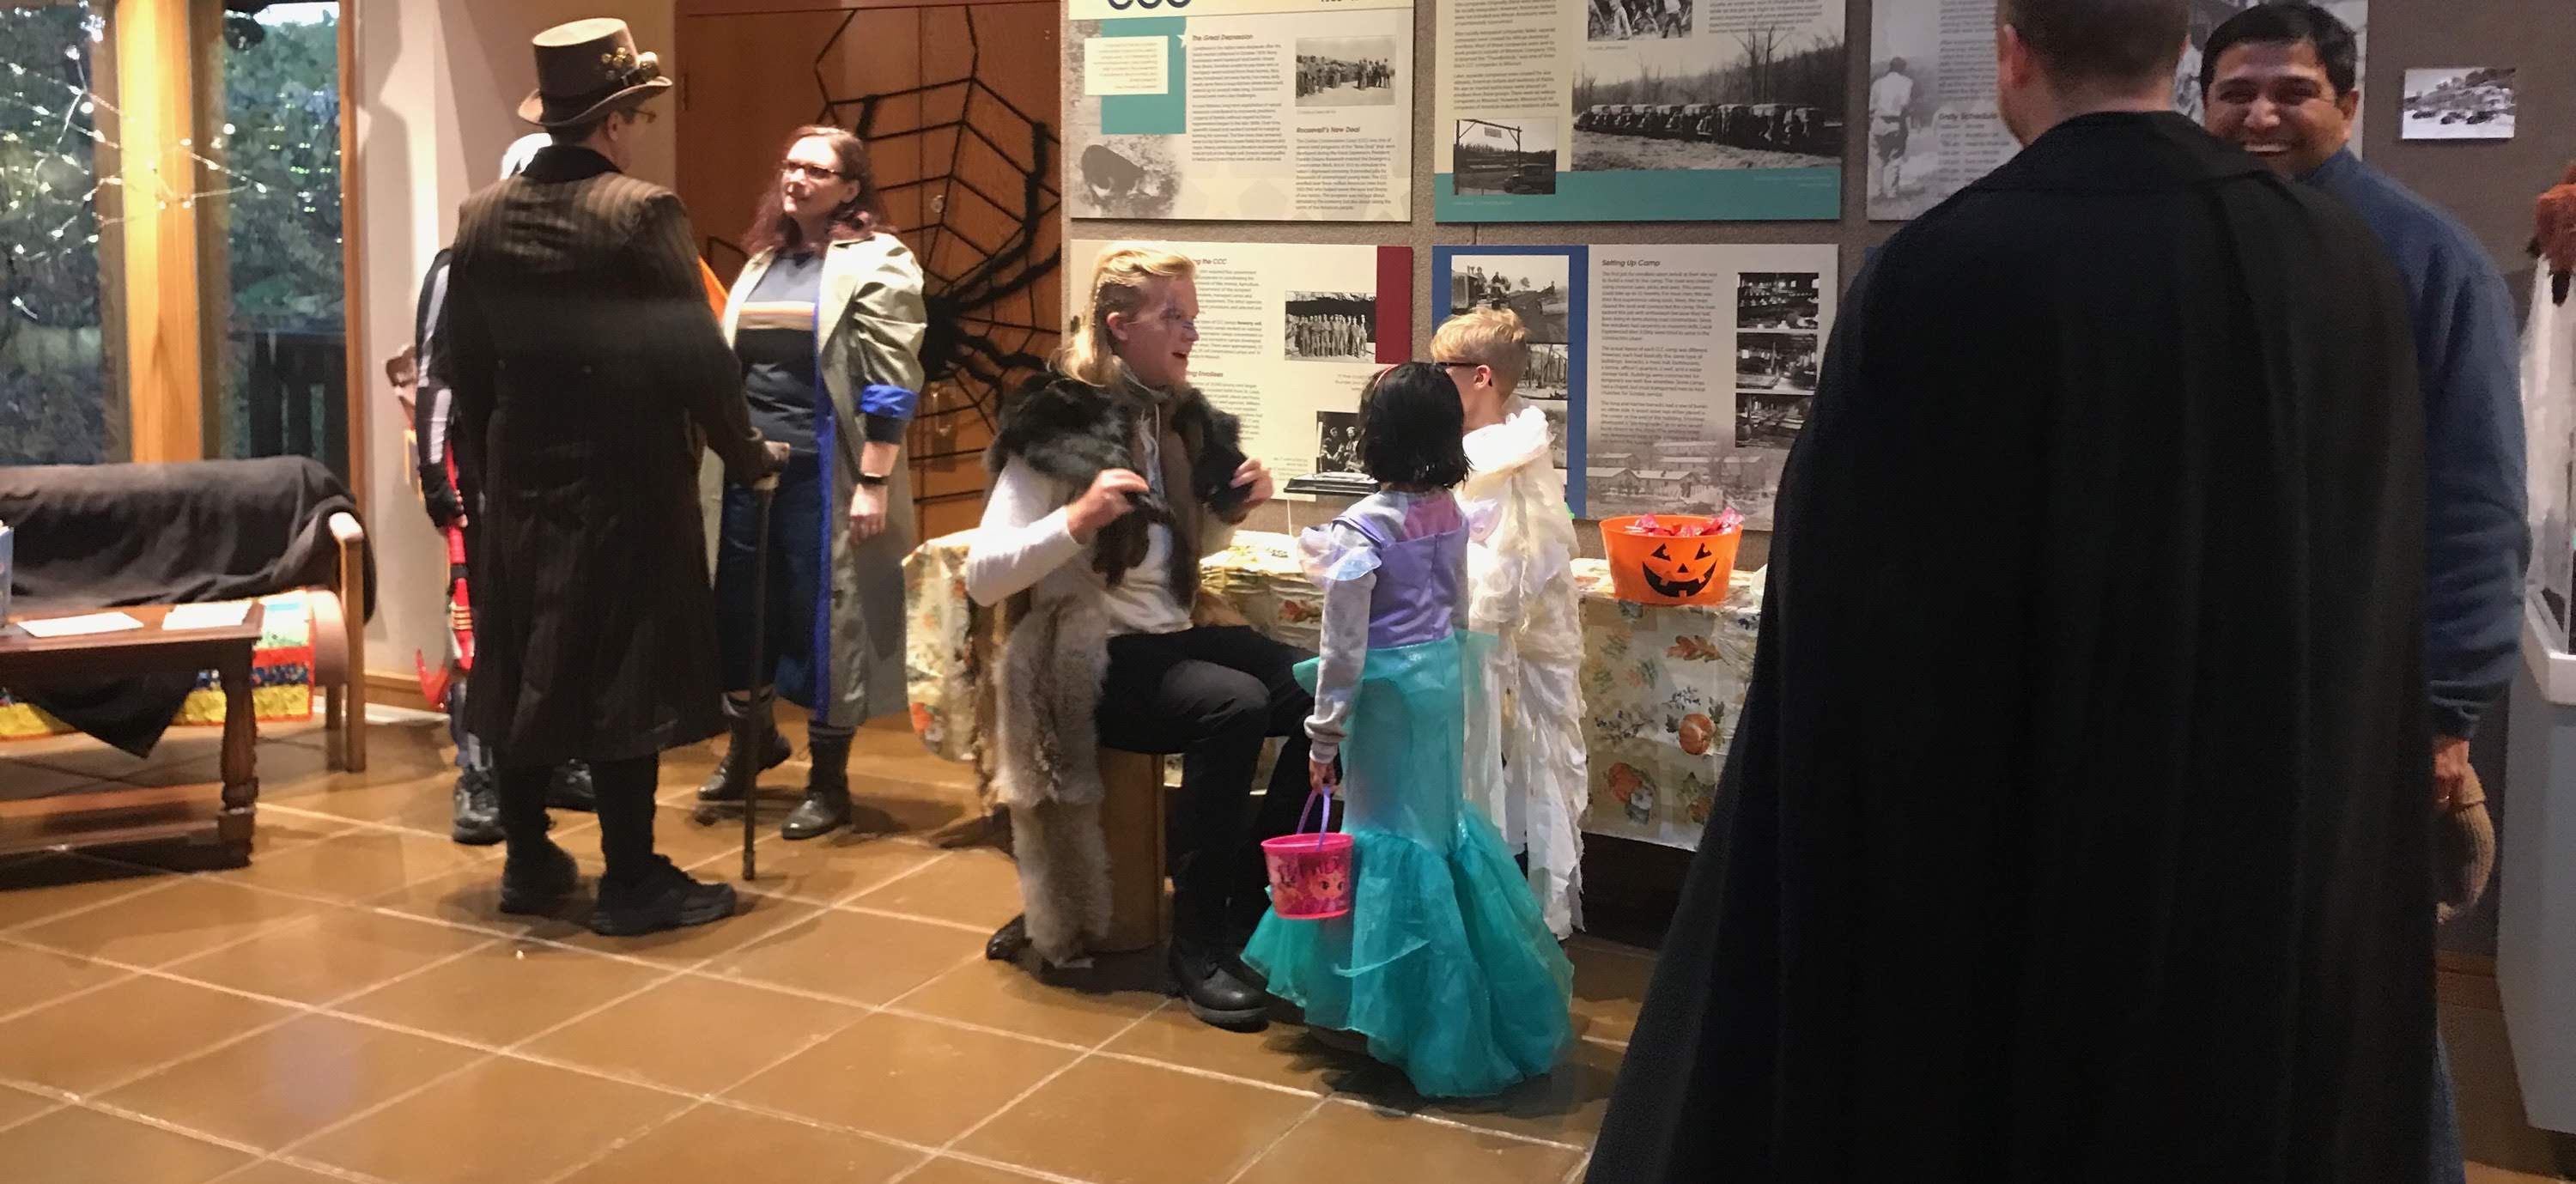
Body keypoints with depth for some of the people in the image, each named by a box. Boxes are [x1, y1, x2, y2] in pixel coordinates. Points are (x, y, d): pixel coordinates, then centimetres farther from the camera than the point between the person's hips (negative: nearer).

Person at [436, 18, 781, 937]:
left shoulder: (481, 215, 5)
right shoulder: (642, 212, -14)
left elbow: (459, 360, 9)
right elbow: (696, 356, -14)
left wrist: (482, 463, 20)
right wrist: (748, 454, -1)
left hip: (519, 482, 6)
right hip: (623, 484, -6)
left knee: (521, 668, 14)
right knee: (620, 672, -1)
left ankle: (528, 863, 24)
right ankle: (631, 882, 5)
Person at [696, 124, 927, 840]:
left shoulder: (877, 263, -6)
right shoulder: (764, 260, 15)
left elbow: (890, 386, -12)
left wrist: (874, 483, -18)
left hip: (824, 474, -6)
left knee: (823, 618, 2)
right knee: (737, 606, 13)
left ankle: (828, 781, 16)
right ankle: (753, 734, 39)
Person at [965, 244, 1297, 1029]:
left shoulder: (1184, 422, 11)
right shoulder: (1057, 428, -11)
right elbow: (982, 578, -16)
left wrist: (1233, 511, 6)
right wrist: (1078, 519, -28)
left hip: (1170, 641, 7)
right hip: (1089, 659, -7)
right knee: (1234, 705, -33)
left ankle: (1252, 904, -3)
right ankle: (1198, 943, -20)